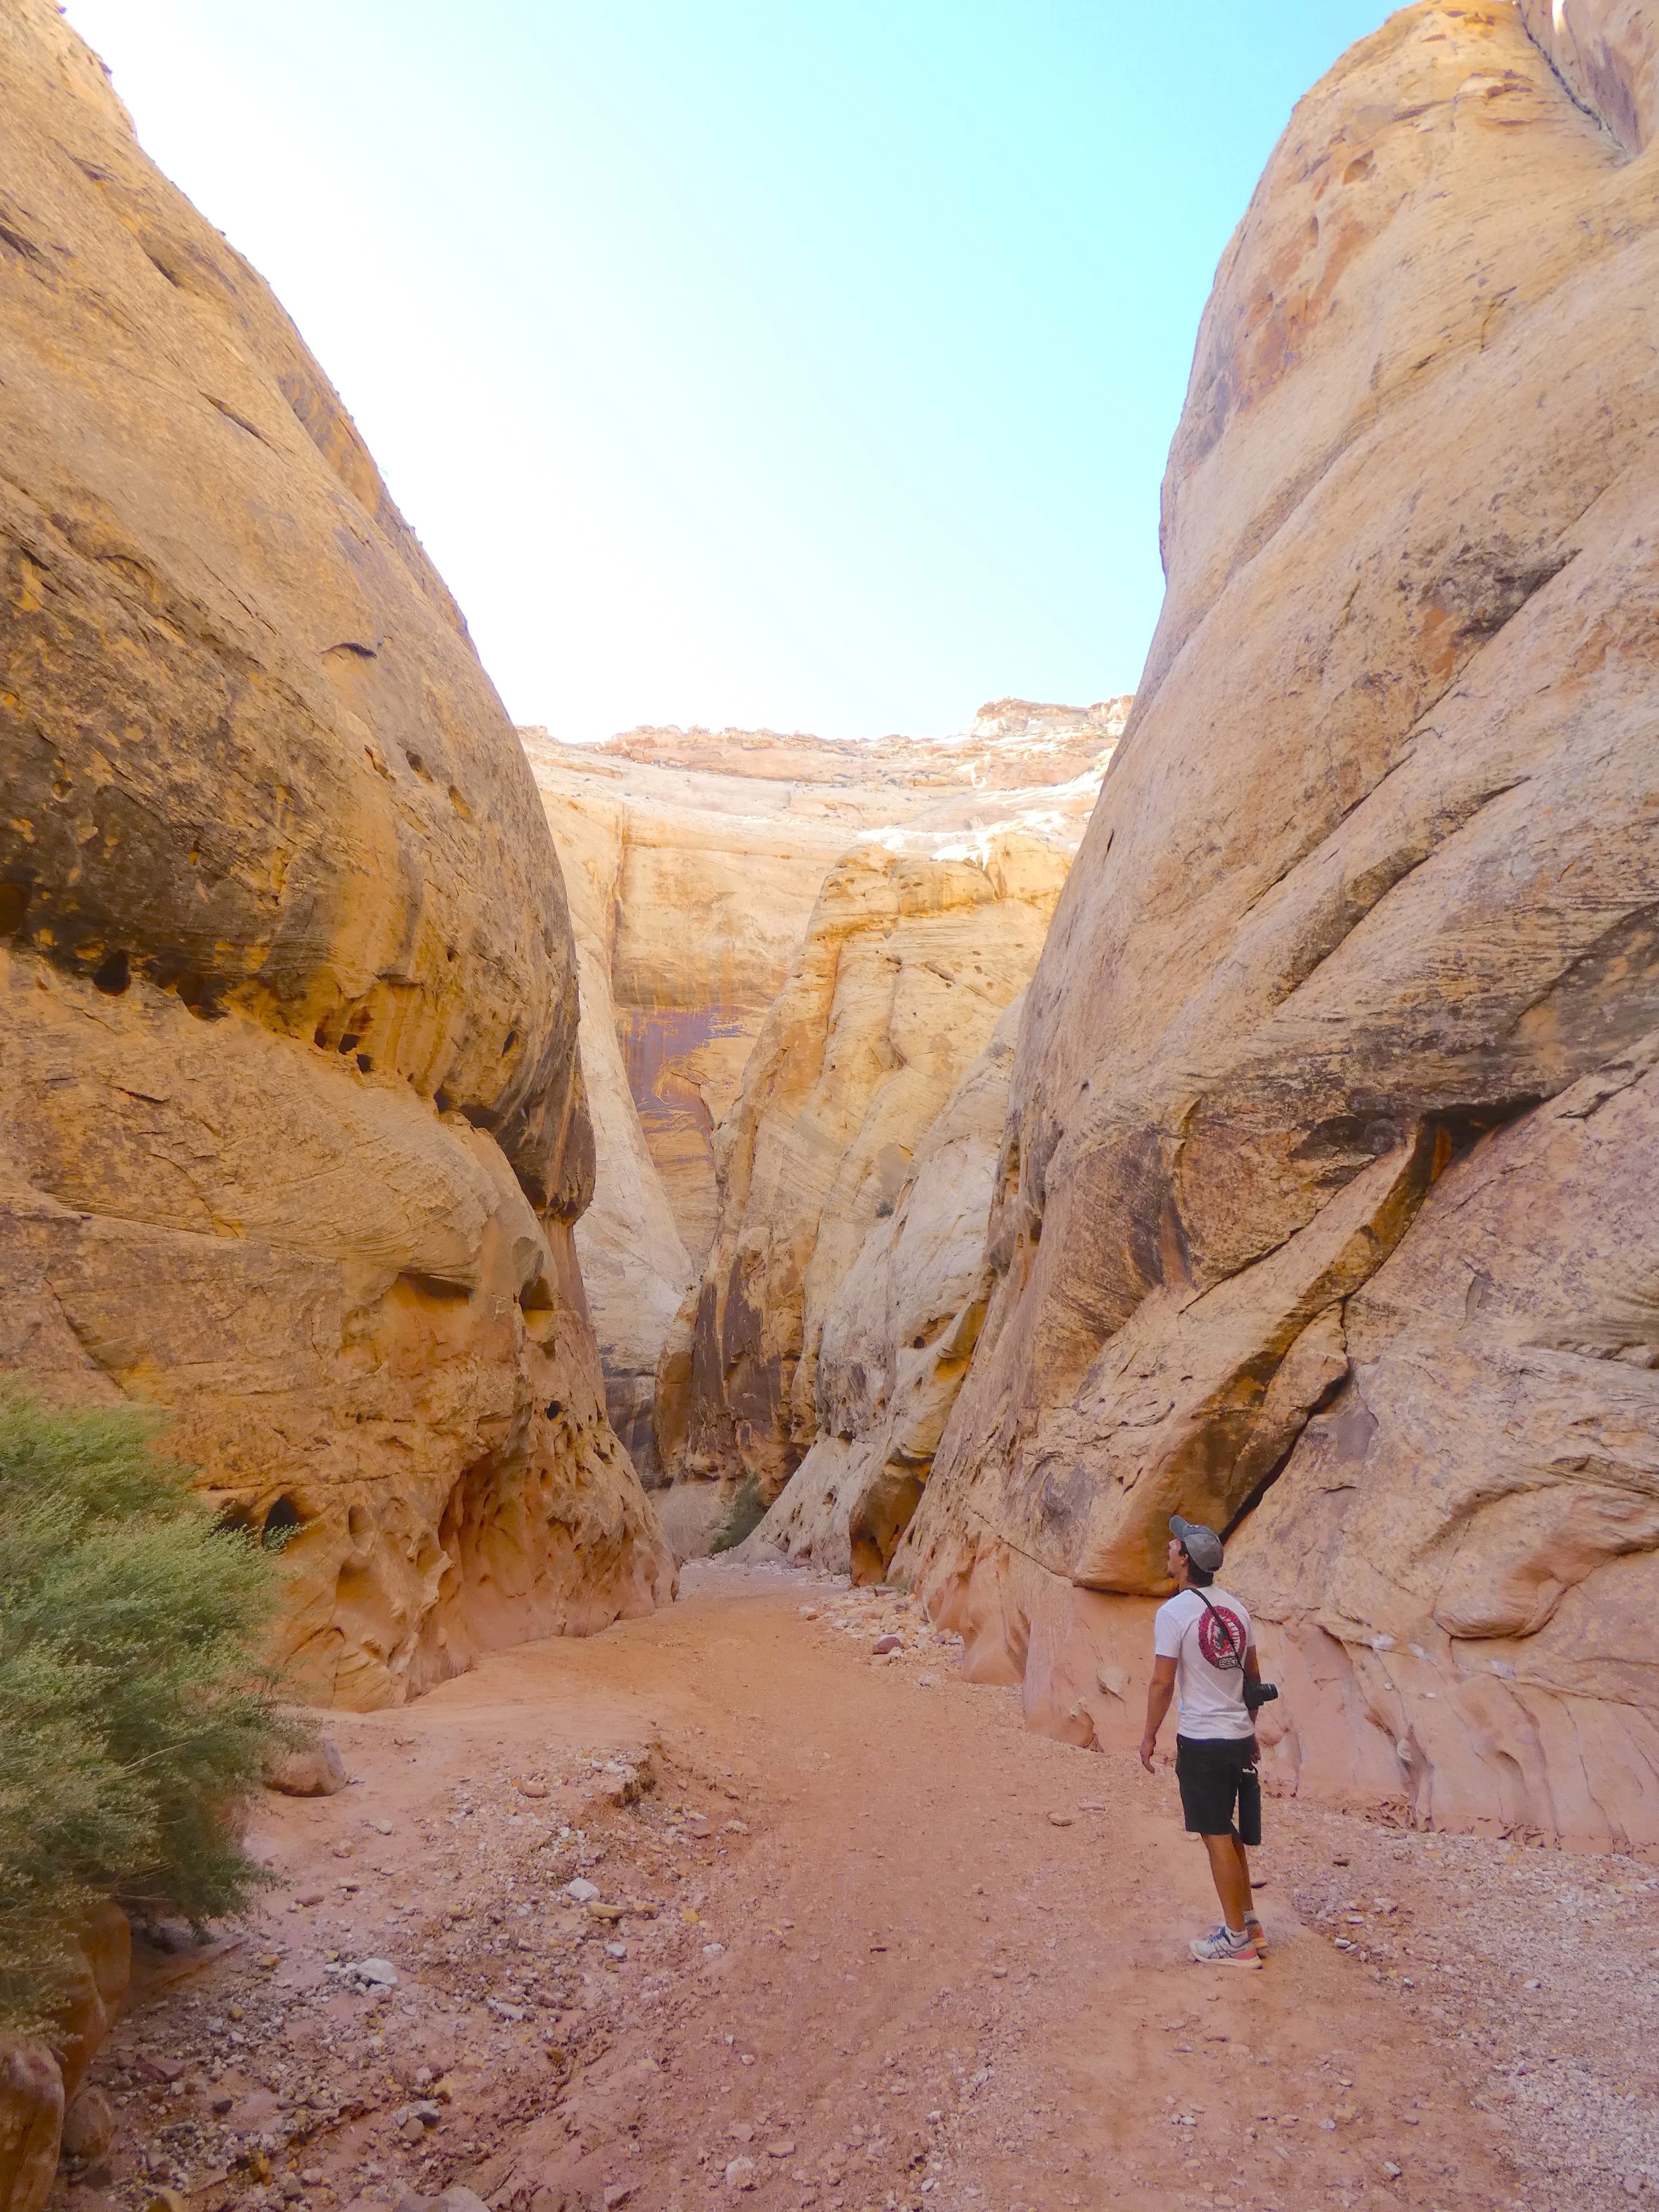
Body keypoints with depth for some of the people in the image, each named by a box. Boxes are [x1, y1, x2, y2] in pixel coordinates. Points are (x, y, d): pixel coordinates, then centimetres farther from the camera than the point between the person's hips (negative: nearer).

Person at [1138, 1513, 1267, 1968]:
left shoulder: (1173, 1612, -16)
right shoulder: (1235, 1607, 5)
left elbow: (1162, 1682, -15)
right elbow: (1253, 1675, 13)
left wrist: (1150, 1736, -3)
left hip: (1202, 1741, -7)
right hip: (1239, 1736, 7)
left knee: (1217, 1837, 3)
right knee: (1230, 1834, 20)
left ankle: (1237, 1942, 11)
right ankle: (1248, 1923, 29)